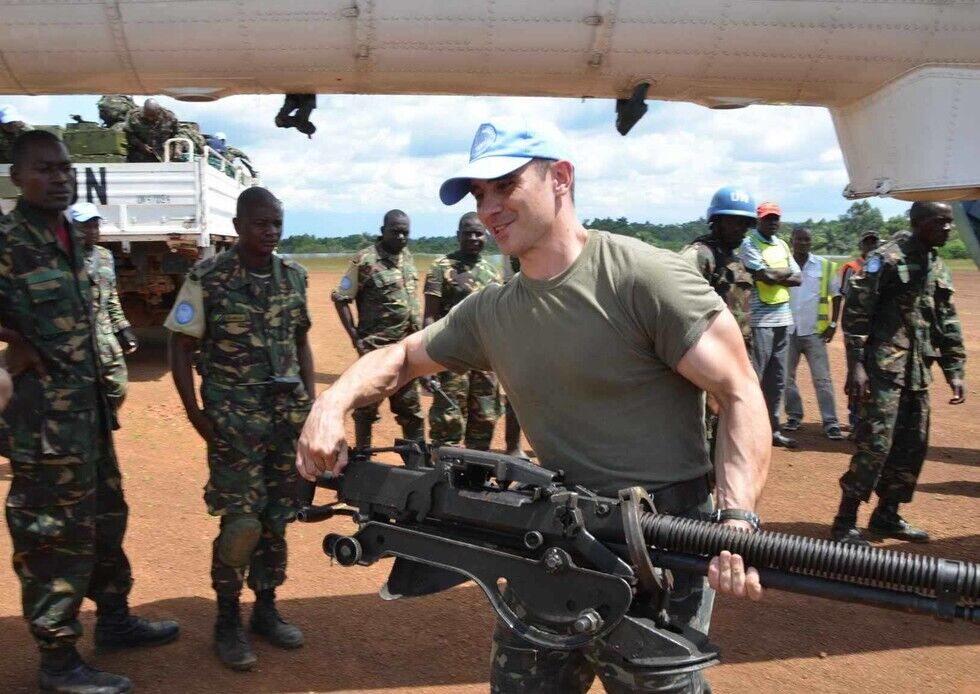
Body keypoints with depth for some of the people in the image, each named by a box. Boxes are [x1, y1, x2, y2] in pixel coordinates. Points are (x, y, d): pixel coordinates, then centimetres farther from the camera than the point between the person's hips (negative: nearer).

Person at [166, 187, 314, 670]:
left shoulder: (293, 275, 6)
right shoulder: (207, 277, -7)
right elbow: (180, 349, -4)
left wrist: (311, 402, 7)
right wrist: (197, 416, -9)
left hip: (289, 414, 5)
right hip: (235, 419, -4)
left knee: (278, 518, 10)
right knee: (242, 524, -6)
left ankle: (266, 609, 26)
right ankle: (227, 622, 14)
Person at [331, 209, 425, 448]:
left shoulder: (407, 255, 8)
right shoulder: (365, 260, -12)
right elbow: (340, 298, -9)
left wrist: (419, 334, 13)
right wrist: (356, 338, -13)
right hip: (377, 348, -6)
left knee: (411, 406, 12)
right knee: (367, 406, 6)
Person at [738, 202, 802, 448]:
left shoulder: (782, 245, 16)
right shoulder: (749, 244, -6)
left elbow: (797, 279, 8)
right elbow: (765, 275, -18)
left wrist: (773, 276, -7)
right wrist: (785, 272, 0)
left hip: (783, 317, 7)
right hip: (760, 318, -7)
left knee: (777, 379, 11)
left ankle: (773, 428, 19)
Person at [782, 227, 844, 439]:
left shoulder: (825, 266, 1)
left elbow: (836, 295, 8)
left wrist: (833, 324, 1)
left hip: (814, 332, -1)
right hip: (787, 331, 1)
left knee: (822, 379, -3)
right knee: (786, 377, 8)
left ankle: (830, 423, -1)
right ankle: (794, 416, 22)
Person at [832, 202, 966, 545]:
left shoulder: (938, 267, 15)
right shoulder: (886, 259, -9)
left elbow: (947, 323, 19)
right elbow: (856, 312, -13)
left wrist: (954, 370, 12)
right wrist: (856, 365, -18)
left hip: (918, 372, 8)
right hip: (883, 369, -8)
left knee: (913, 446, 10)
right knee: (875, 443, -11)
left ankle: (886, 515, 23)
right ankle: (845, 521, -2)